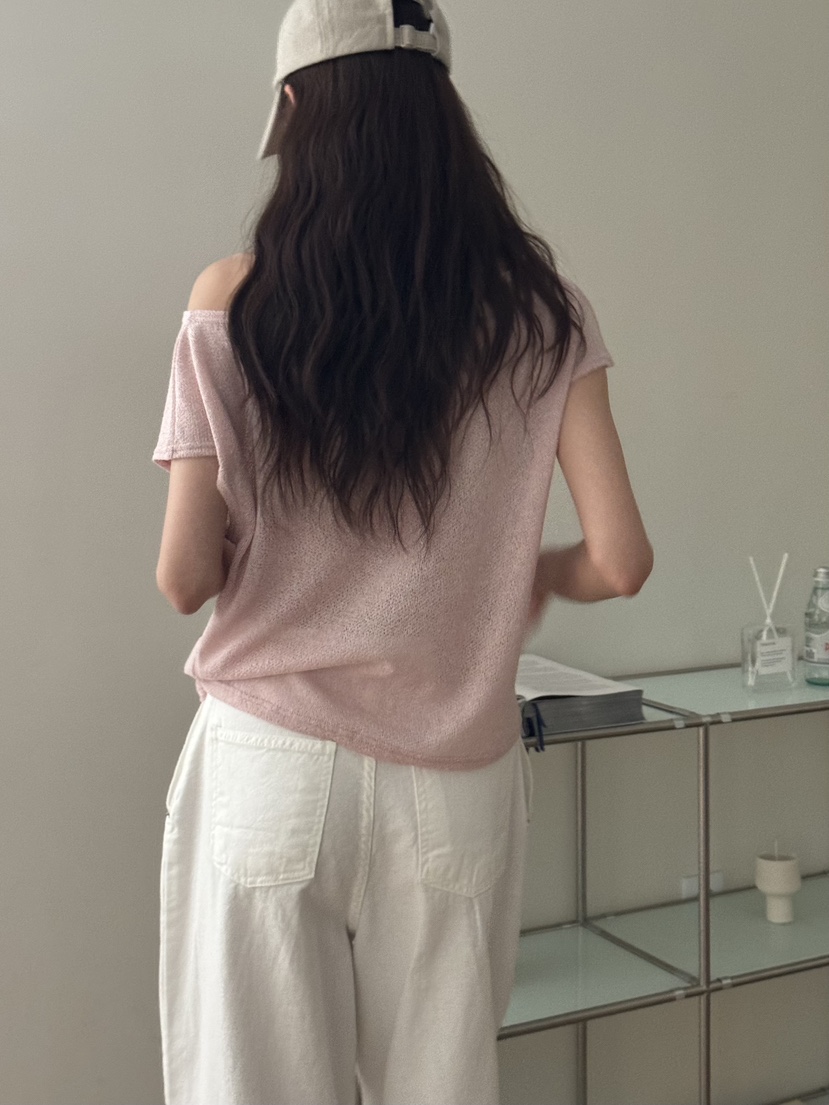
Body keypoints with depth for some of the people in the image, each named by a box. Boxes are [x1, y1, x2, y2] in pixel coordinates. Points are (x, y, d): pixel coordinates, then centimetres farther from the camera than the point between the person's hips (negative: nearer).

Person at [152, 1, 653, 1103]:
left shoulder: (233, 302, -6)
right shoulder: (535, 310, -3)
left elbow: (185, 578, -6)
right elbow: (619, 561, -4)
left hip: (270, 766, -1)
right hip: (453, 779, 1)